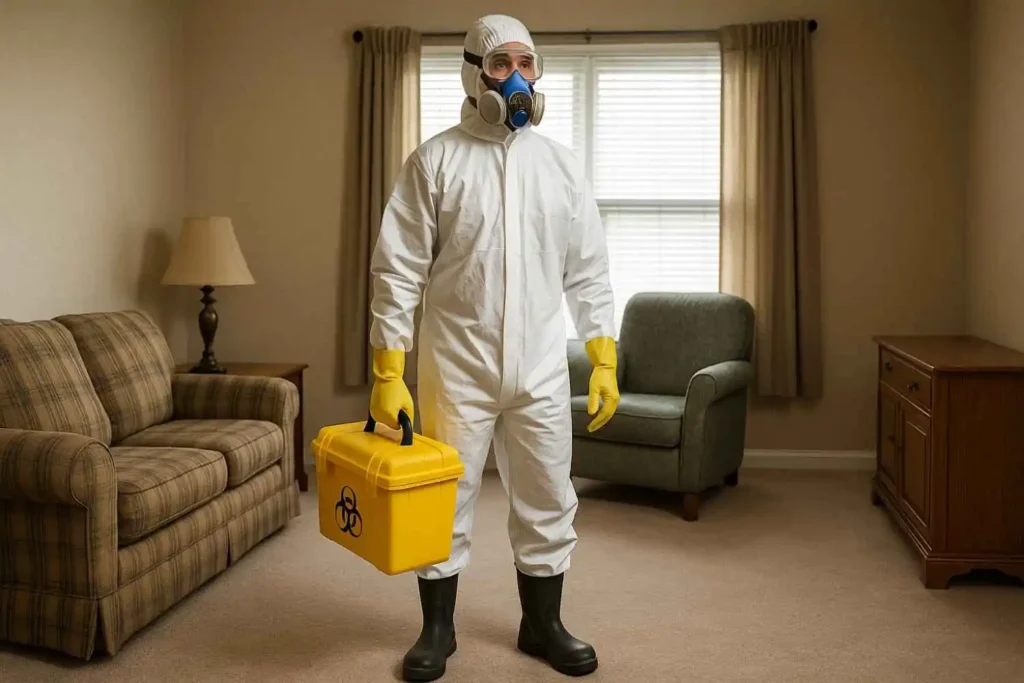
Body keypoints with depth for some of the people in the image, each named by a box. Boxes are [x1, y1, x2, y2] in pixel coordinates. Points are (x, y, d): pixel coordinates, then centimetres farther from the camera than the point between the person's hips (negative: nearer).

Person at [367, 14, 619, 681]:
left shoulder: (561, 164, 6)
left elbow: (589, 273, 8)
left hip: (542, 371, 3)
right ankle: (438, 629, 27)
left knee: (547, 504, 11)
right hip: (455, 369, -2)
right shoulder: (435, 159, -3)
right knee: (442, 502, 9)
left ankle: (543, 624, 30)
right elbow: (397, 271, -6)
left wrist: (605, 361, 1)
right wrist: (387, 373, -11)